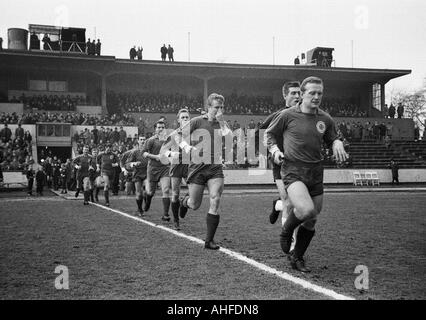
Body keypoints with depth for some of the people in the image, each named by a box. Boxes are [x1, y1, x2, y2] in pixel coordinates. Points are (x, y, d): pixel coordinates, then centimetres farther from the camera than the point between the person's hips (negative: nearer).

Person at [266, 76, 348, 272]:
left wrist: (337, 145, -2)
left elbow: (333, 139, 21)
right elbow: (270, 134, 9)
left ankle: (297, 258, 31)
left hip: (316, 173, 5)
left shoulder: (325, 119, 8)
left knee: (311, 222, 8)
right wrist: (275, 150, -8)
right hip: (293, 170, -5)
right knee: (307, 210, -28)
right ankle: (286, 232, 6)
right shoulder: (288, 115, -3)